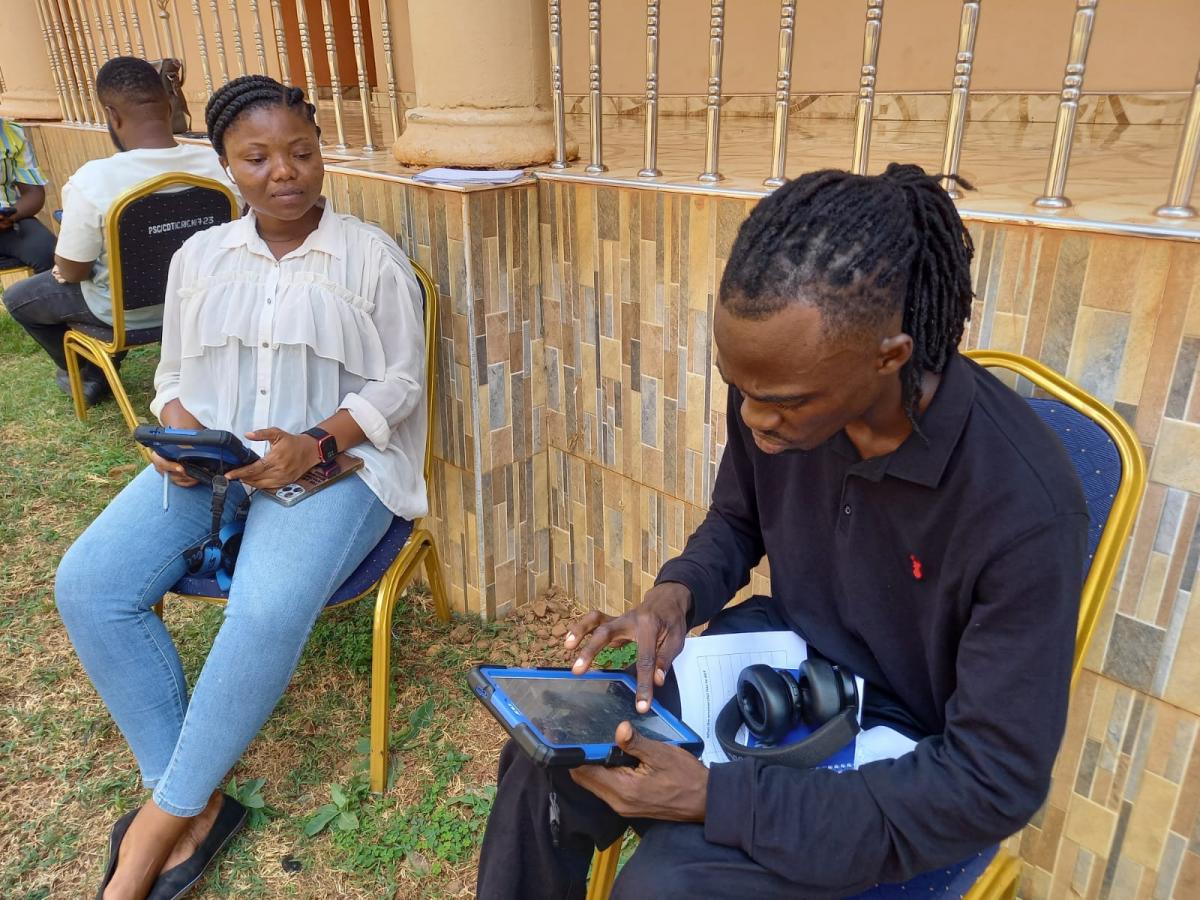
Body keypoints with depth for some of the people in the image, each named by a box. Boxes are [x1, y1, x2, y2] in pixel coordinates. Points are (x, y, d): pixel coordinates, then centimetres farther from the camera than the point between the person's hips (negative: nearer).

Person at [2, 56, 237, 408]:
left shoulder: (92, 180, -28)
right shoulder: (219, 164, -18)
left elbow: (71, 273, -16)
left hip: (123, 309, -4)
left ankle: (90, 375, 34)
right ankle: (104, 365, 43)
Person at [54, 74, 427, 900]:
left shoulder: (371, 256, -1)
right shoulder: (200, 256, 12)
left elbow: (399, 383, -4)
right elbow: (175, 374, 16)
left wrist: (313, 444, -19)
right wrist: (175, 429, -7)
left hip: (334, 461, -4)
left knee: (268, 609, -31)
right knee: (88, 583, -18)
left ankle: (162, 820, -8)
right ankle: (193, 804, -9)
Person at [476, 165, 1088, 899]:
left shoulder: (1025, 508, -31)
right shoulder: (780, 387, -15)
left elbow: (995, 783, -24)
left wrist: (717, 798, -29)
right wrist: (678, 592, -17)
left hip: (905, 745, -4)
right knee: (546, 763, -8)